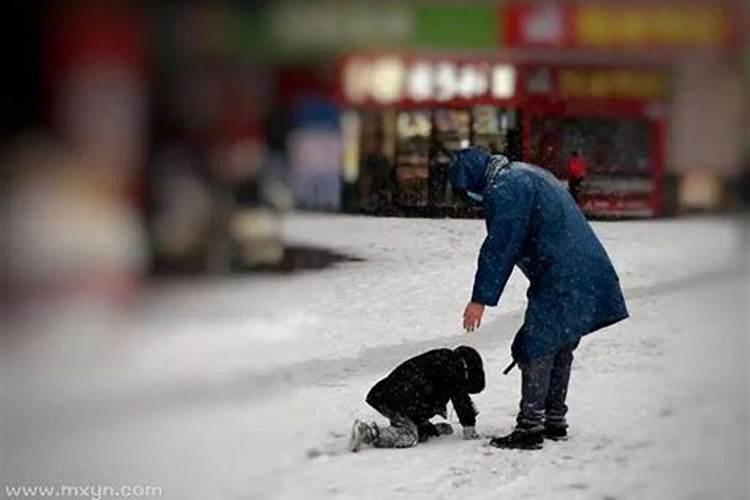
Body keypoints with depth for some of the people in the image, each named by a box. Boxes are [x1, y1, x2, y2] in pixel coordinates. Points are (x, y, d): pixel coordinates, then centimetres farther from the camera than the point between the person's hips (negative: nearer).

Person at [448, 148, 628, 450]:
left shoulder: (503, 190, -12)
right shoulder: (527, 175, 21)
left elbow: (498, 249, -16)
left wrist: (480, 299, -13)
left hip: (559, 283, -10)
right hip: (589, 273, 10)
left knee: (536, 350, -7)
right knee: (561, 349, 17)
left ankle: (530, 428, -8)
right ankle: (555, 421, 25)